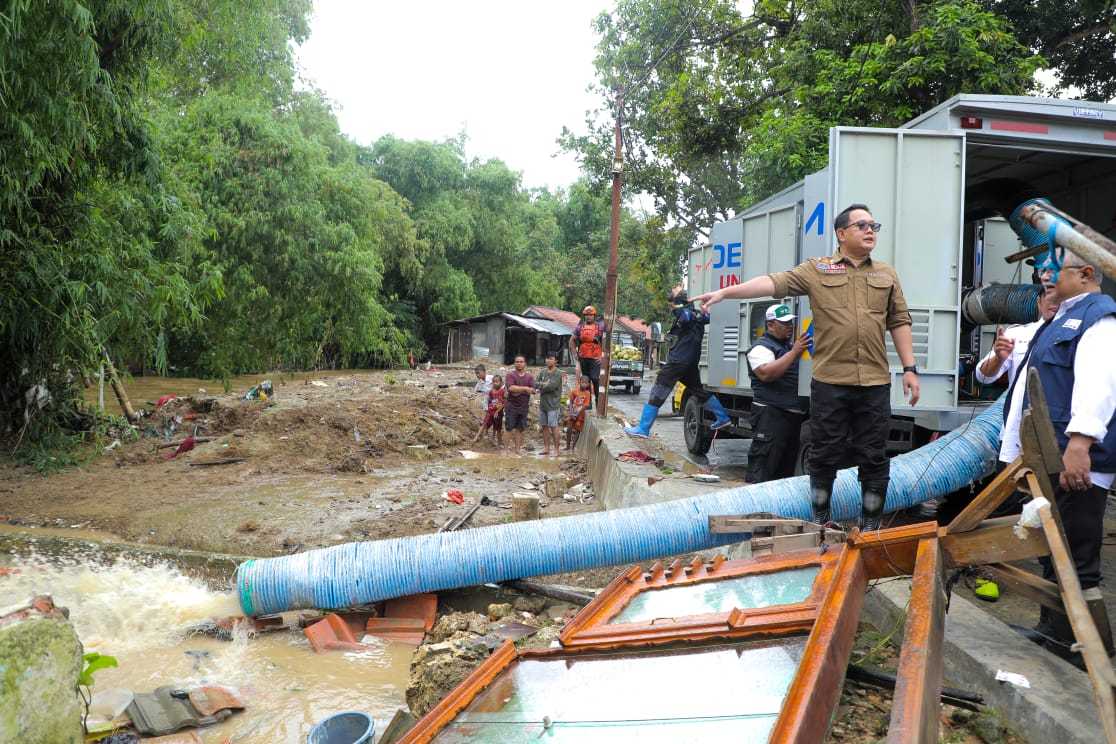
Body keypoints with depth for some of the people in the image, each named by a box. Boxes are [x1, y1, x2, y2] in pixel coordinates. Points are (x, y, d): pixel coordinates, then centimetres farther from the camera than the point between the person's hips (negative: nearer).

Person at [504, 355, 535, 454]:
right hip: (511, 406, -3)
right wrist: (525, 388, -16)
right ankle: (511, 446, 5)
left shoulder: (529, 376, 8)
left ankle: (518, 448, 12)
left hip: (524, 406, 3)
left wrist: (519, 390, -16)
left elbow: (533, 390, -5)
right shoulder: (510, 375, -2)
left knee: (520, 429, 7)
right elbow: (511, 388, -19)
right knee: (510, 427, -3)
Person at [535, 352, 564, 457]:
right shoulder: (543, 372, 12)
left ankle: (556, 449, 0)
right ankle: (546, 447, 19)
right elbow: (535, 383, 3)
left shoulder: (558, 373, -8)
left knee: (553, 427, -5)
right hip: (542, 403, 6)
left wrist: (540, 386, -4)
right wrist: (544, 384, -13)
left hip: (553, 404, -6)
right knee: (544, 426, 10)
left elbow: (551, 386, -19)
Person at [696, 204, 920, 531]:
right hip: (830, 381, -2)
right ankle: (820, 522, 21)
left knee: (874, 458, 6)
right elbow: (773, 282, -7)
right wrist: (724, 292, -19)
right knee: (824, 455, 6)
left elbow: (899, 322, 14)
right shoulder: (817, 269, 4)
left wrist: (910, 368, 8)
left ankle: (871, 525, 20)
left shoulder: (886, 274, 14)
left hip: (875, 383, 2)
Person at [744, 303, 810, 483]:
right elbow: (766, 374, -21)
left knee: (787, 467, 13)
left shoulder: (791, 346, 23)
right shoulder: (761, 347, -4)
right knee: (763, 466, -12)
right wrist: (794, 352, -19)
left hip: (794, 414, 9)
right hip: (771, 413, -9)